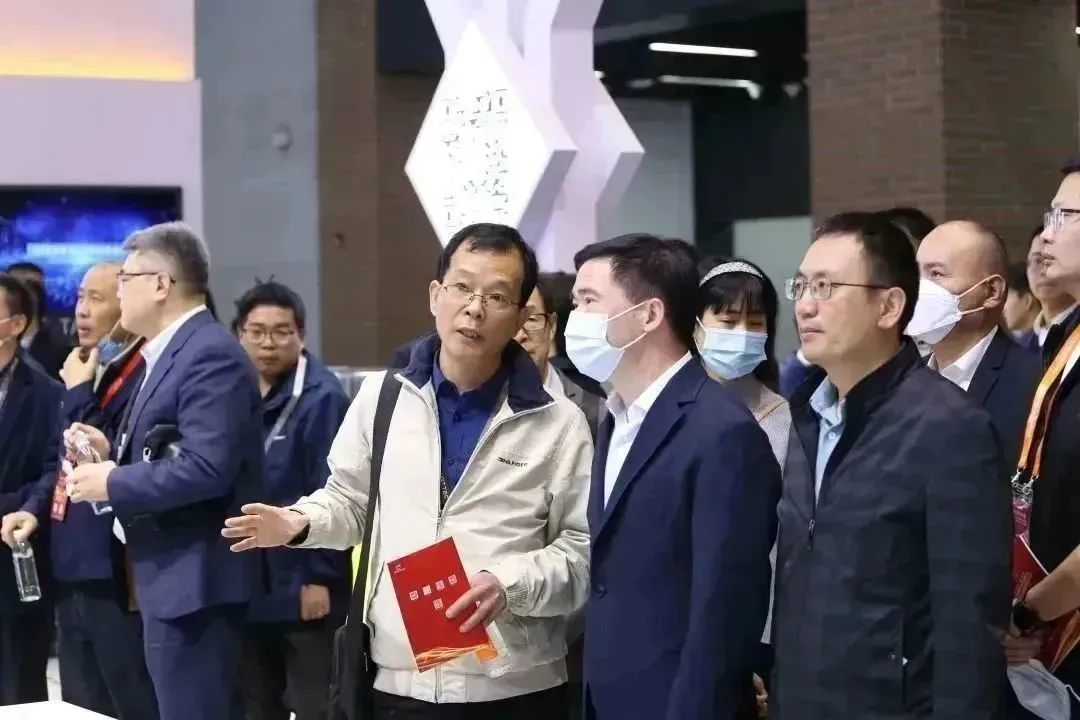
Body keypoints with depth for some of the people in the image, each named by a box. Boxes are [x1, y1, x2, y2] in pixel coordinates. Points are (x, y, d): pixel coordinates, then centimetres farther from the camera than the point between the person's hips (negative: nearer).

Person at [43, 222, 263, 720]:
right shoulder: (171, 353, 16)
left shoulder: (210, 354, -16)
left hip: (193, 579, -11)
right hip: (172, 575, 11)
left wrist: (112, 484, -16)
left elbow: (206, 468, -26)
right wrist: (113, 455, 6)